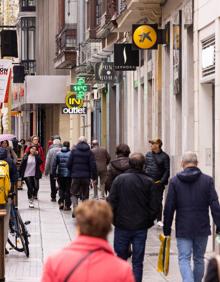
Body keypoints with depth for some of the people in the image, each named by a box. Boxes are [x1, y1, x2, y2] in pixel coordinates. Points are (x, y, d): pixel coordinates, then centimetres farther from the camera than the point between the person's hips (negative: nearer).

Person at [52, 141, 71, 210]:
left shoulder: (58, 153, 1)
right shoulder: (71, 153, -7)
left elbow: (54, 164, 1)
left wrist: (54, 173, 6)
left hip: (60, 174, 2)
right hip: (69, 174, -2)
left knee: (61, 188, 16)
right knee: (68, 189, 5)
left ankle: (61, 202, 2)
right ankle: (67, 205, 5)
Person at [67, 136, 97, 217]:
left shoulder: (74, 151, -1)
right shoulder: (89, 152, -1)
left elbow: (69, 164, -1)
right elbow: (93, 165, -5)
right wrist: (94, 177, 1)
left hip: (76, 176, -1)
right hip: (86, 177, 1)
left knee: (74, 193, 10)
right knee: (85, 195, 9)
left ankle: (75, 207, -14)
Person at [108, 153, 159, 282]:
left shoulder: (119, 179, -8)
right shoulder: (148, 182, -7)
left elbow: (111, 202, -7)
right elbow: (154, 206, -5)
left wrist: (113, 219, 9)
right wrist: (149, 221, 12)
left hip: (122, 224, 0)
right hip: (141, 227, 0)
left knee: (121, 256, 14)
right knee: (138, 262, 6)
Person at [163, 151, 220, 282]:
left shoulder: (175, 181, -2)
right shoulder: (207, 180, -3)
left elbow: (169, 208, -2)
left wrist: (167, 229, 5)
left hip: (183, 229, -1)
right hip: (202, 228, 1)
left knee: (184, 260, -1)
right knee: (199, 259, 15)